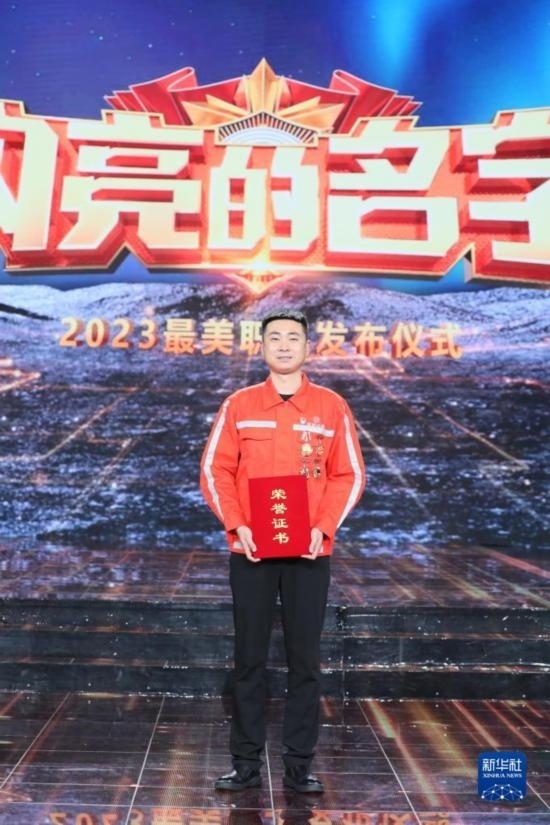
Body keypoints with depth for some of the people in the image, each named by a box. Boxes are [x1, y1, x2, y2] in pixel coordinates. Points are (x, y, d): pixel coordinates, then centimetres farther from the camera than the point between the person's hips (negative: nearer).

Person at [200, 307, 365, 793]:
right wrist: (236, 525, -11)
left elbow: (349, 475, 2)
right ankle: (246, 763, 22)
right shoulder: (238, 405, 4)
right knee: (249, 659, 8)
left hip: (310, 552, 0)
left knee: (305, 660, 8)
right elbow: (215, 470, 2)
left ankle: (300, 764, 22)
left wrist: (323, 528, -11)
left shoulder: (332, 407, 3)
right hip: (250, 551, 0)